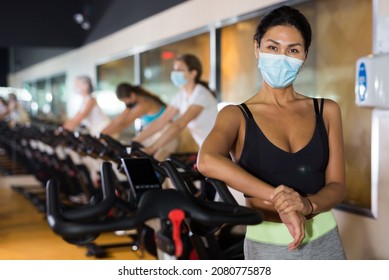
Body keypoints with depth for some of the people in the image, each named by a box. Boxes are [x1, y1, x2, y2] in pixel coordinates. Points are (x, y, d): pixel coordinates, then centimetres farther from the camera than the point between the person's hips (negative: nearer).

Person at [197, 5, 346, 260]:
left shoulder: (326, 111, 3)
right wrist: (277, 198, -33)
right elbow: (207, 161, -27)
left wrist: (308, 204, -23)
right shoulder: (237, 116, -6)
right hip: (268, 247, -2)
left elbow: (337, 186, -1)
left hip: (325, 242, 3)